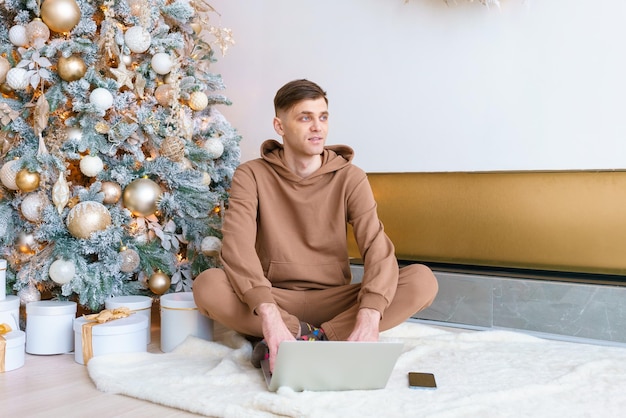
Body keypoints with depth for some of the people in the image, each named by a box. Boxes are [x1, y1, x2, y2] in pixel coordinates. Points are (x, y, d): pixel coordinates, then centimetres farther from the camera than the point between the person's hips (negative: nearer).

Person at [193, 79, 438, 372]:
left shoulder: (350, 178, -1)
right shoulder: (251, 175, -4)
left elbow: (377, 248, -13)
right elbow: (237, 246, -20)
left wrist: (369, 319, -33)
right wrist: (269, 317, -37)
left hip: (334, 300, 2)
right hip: (274, 299, -1)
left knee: (422, 280, -22)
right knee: (207, 285, -30)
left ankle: (308, 339, -25)